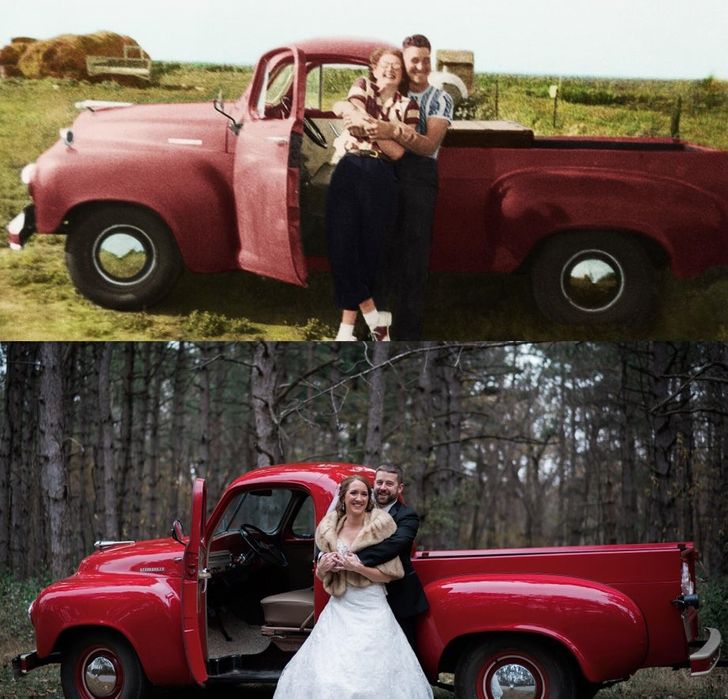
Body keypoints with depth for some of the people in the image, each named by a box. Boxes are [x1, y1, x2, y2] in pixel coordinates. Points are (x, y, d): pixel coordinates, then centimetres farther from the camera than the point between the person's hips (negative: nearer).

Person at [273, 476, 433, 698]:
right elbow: (321, 576, 18)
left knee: (372, 675, -11)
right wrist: (323, 567, -4)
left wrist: (357, 567, -16)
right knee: (327, 673, -4)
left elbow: (388, 575, -4)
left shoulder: (379, 527, -2)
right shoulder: (329, 529, 9)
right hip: (338, 608, 4)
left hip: (371, 610, -4)